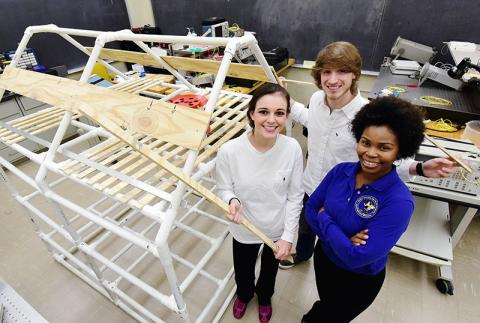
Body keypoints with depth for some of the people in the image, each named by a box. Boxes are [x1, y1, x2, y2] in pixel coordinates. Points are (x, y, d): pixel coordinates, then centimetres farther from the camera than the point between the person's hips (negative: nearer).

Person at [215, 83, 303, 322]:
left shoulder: (292, 148, -23)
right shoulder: (229, 151, -28)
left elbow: (295, 196, -11)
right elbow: (224, 189, -11)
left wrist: (288, 236, -10)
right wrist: (233, 201, -33)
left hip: (278, 230, 1)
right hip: (244, 230, 0)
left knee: (270, 271, 31)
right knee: (243, 272, 29)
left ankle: (264, 297, 68)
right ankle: (244, 294, 68)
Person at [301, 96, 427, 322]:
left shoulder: (399, 201, -31)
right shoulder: (340, 171, -16)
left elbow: (357, 257, -34)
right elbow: (310, 209, -10)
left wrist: (324, 218, -23)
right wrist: (339, 238, -25)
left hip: (360, 280, -4)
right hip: (323, 257, 4)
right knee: (326, 304, 33)